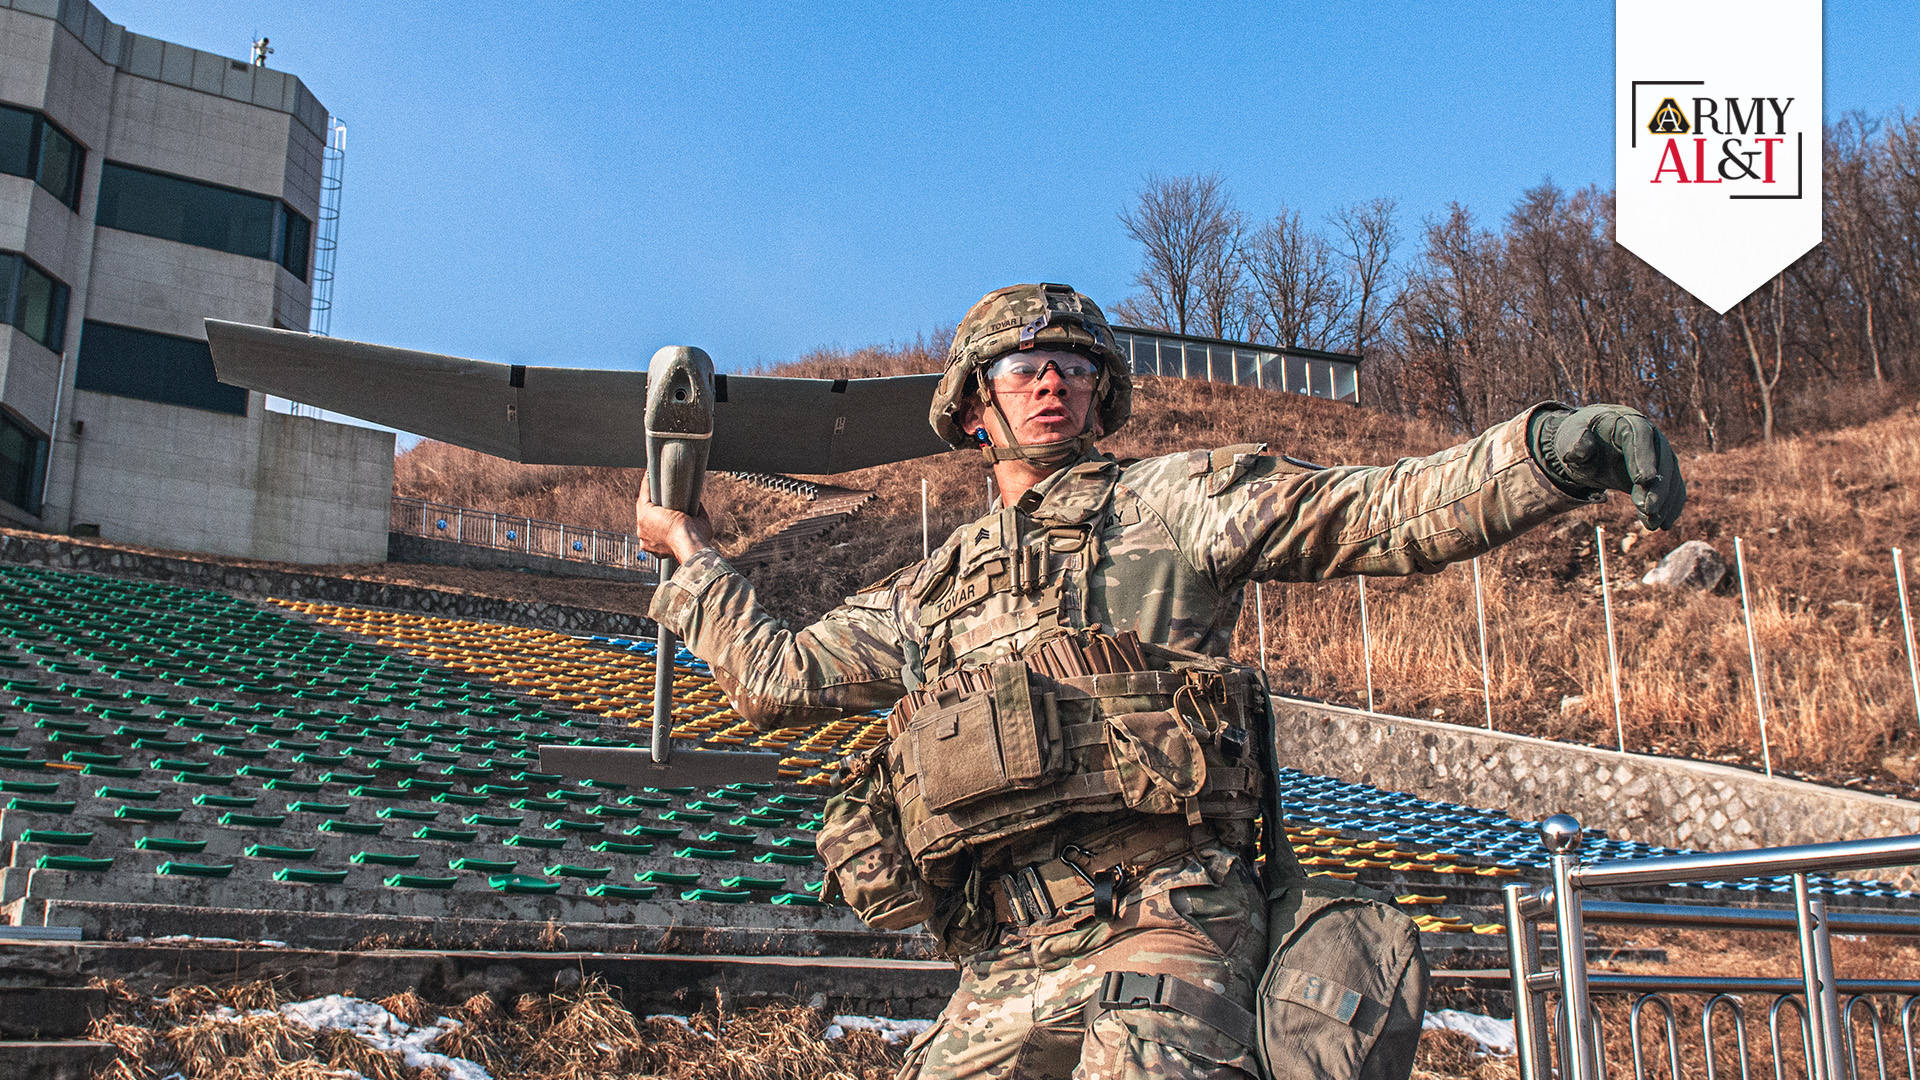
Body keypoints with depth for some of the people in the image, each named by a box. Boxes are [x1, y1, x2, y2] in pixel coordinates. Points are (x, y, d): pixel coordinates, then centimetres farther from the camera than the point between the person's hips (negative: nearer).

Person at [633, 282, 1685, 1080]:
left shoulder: (1172, 499, 10)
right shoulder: (932, 589, 24)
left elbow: (1384, 511, -1)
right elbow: (777, 674, 24)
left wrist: (1552, 448, -16)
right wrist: (688, 548, 32)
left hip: (1153, 923, -5)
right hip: (1000, 972, 5)